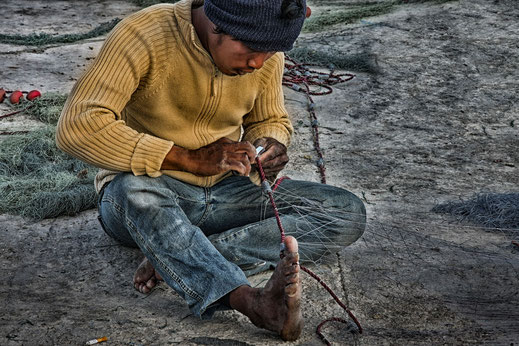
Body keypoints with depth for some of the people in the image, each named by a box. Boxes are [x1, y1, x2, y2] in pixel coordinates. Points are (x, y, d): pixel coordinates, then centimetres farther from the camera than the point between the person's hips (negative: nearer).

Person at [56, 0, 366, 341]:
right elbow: (77, 127, -29)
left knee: (350, 212, -14)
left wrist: (269, 145, -12)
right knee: (135, 190, -40)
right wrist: (191, 159, -32)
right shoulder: (144, 35, -19)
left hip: (225, 190, 5)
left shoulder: (267, 55, -4)